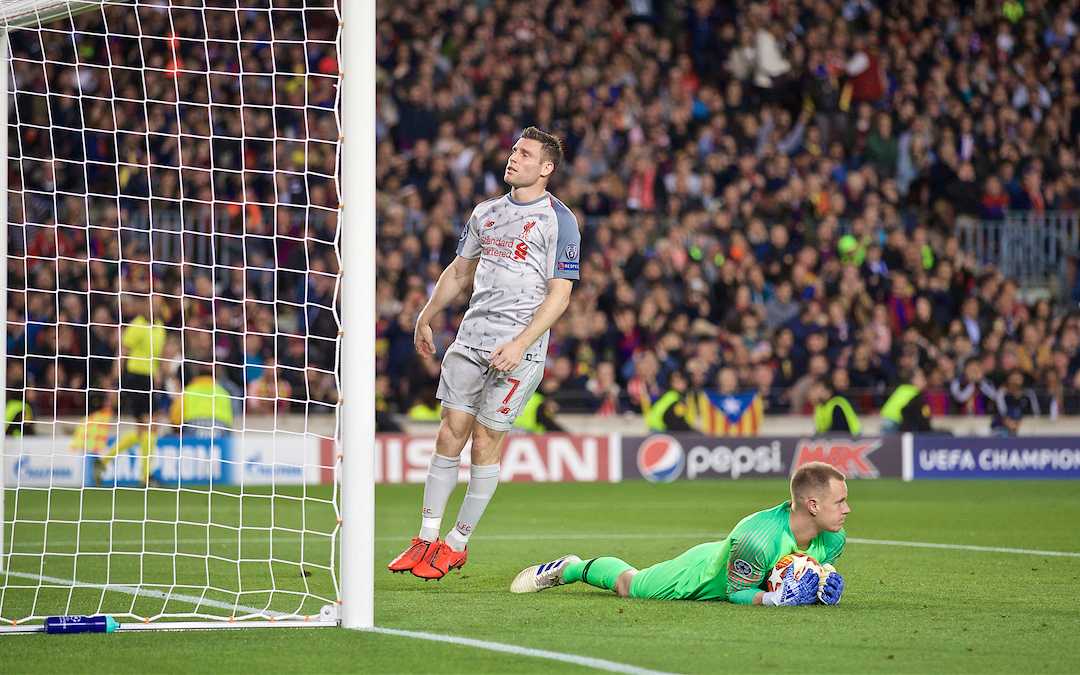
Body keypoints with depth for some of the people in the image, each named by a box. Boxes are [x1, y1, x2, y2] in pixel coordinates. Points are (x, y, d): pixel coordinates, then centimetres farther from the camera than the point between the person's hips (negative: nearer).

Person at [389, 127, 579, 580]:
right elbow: (460, 271, 26)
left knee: (485, 444, -2)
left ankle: (457, 544, 9)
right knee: (449, 435, 2)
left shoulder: (559, 220, -5)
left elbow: (559, 294, -10)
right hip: (470, 340, 5)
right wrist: (425, 318, 27)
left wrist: (519, 344, -17)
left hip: (517, 353, -5)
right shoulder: (486, 212, 14)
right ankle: (427, 539, 8)